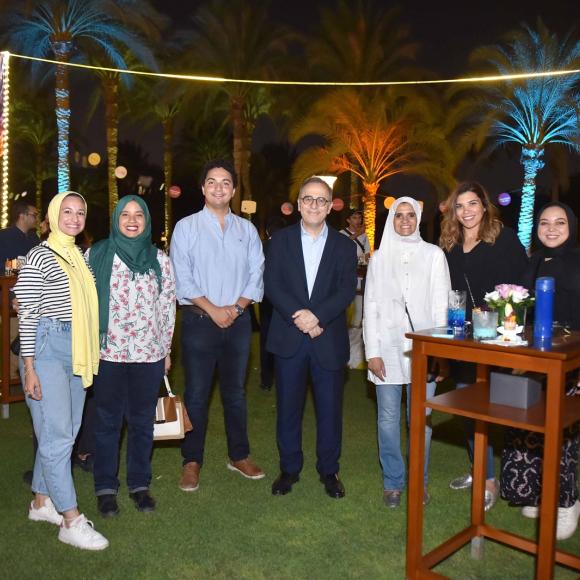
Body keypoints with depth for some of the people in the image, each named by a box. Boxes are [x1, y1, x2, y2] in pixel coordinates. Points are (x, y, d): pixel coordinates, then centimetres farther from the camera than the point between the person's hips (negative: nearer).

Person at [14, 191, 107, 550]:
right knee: (58, 436, -4)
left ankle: (42, 502, 30)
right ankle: (72, 521, 3)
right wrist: (29, 368, -14)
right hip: (48, 348, -8)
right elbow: (27, 314, -11)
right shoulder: (40, 257, -8)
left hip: (77, 351, 8)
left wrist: (91, 356, 17)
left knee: (65, 432, 14)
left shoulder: (82, 256, 13)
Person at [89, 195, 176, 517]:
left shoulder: (159, 259, 5)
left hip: (149, 353, 2)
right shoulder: (97, 255, 0)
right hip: (108, 352, -1)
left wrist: (167, 349, 8)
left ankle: (139, 484, 26)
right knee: (107, 420, 8)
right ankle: (106, 487, 23)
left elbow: (168, 306, 8)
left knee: (143, 420, 11)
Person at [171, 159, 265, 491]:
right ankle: (192, 462, 16)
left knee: (235, 391, 12)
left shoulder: (247, 229, 10)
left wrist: (236, 307, -8)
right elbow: (182, 277, -6)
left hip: (238, 321, 3)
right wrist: (213, 309, -12)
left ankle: (240, 456, 26)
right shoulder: (187, 227, 1)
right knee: (197, 394, 3)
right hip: (200, 321, -3)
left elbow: (256, 274, 5)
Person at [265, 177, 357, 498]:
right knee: (288, 406, 9)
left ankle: (328, 470, 24)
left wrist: (317, 316, -18)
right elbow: (271, 284, -4)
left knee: (330, 408, 7)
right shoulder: (281, 240, 6)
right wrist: (298, 314, -18)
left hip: (329, 338, 0)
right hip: (288, 337, 0)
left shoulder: (344, 245, 6)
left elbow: (347, 290, -5)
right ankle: (289, 468, 25)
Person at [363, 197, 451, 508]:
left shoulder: (434, 255, 3)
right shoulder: (379, 257, 7)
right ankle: (393, 482, 19)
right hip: (388, 348, 1)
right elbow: (370, 307, 5)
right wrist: (372, 352, -2)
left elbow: (441, 306, 1)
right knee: (388, 418, 5)